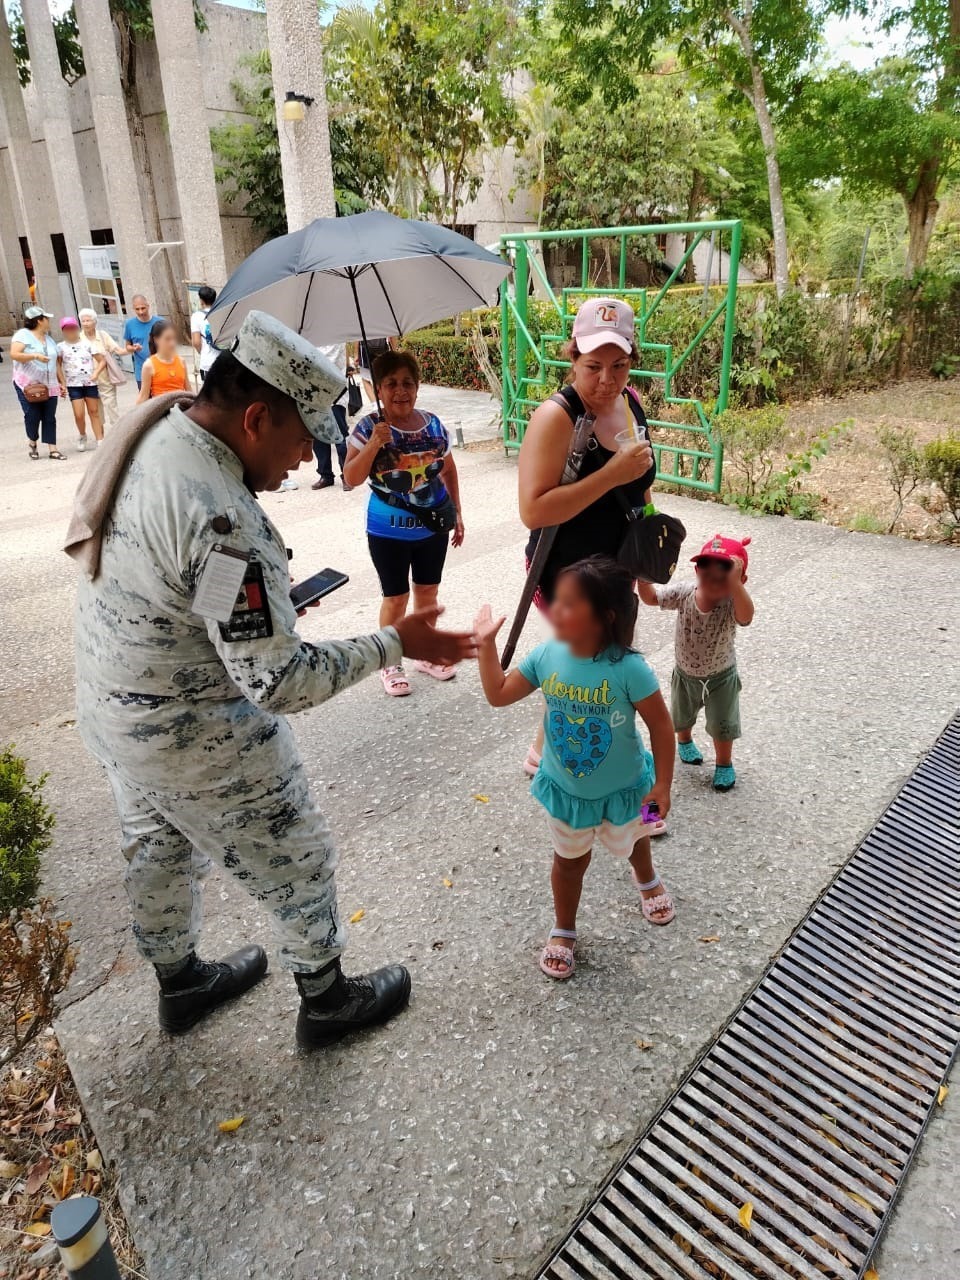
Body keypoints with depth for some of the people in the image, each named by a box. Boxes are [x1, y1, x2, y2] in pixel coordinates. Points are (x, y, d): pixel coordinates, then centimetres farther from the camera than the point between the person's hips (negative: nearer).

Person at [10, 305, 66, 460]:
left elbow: (56, 363, 21)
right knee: (32, 416, -6)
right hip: (28, 385, -5)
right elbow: (14, 354, -15)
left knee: (49, 418, 0)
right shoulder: (23, 335, -4)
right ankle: (32, 442, 19)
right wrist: (35, 356, -26)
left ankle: (52, 449, 1)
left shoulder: (49, 339, 17)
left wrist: (61, 382, 16)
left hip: (49, 386, 5)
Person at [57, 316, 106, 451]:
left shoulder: (87, 344, 3)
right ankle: (82, 436, 18)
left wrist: (96, 373, -11)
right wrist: (63, 383, -4)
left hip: (90, 383, 1)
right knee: (79, 415, -7)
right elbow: (58, 365, 3)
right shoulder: (61, 347, 3)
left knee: (94, 412, 4)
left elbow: (102, 361, 3)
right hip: (73, 385, -1)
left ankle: (99, 440, 8)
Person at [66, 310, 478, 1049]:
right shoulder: (221, 521, -34)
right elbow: (280, 681, -32)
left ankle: (180, 983, 52)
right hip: (196, 739, -9)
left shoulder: (148, 434, -5)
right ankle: (328, 1001, 37)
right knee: (297, 864, 13)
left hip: (107, 705, 9)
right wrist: (396, 644, -22)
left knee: (159, 851, 28)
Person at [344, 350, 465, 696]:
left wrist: (456, 512, 12)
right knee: (396, 598, 5)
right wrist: (374, 443, -28)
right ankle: (390, 665, 23)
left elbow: (449, 470, 12)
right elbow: (351, 478, -17)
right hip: (389, 530, -4)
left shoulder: (433, 425, -1)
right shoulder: (369, 428, -12)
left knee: (427, 592, 16)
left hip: (433, 525, 4)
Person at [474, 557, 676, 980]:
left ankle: (647, 880, 65)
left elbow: (660, 725, -20)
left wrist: (662, 782, -15)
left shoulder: (628, 668, -32)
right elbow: (499, 694, -7)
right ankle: (563, 930, 46)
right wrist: (486, 645, -14)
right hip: (565, 788, 2)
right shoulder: (547, 655, -19)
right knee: (570, 861, 21)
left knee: (630, 844, 29)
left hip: (621, 788, -2)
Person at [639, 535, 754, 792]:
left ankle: (724, 764, 39)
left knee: (722, 726, 11)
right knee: (681, 717, 26)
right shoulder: (684, 593, -24)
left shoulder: (732, 603, -33)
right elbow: (650, 597, -20)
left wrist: (734, 584, -68)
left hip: (721, 677, -3)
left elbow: (746, 617, -55)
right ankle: (684, 741, 60)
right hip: (685, 674, 3)